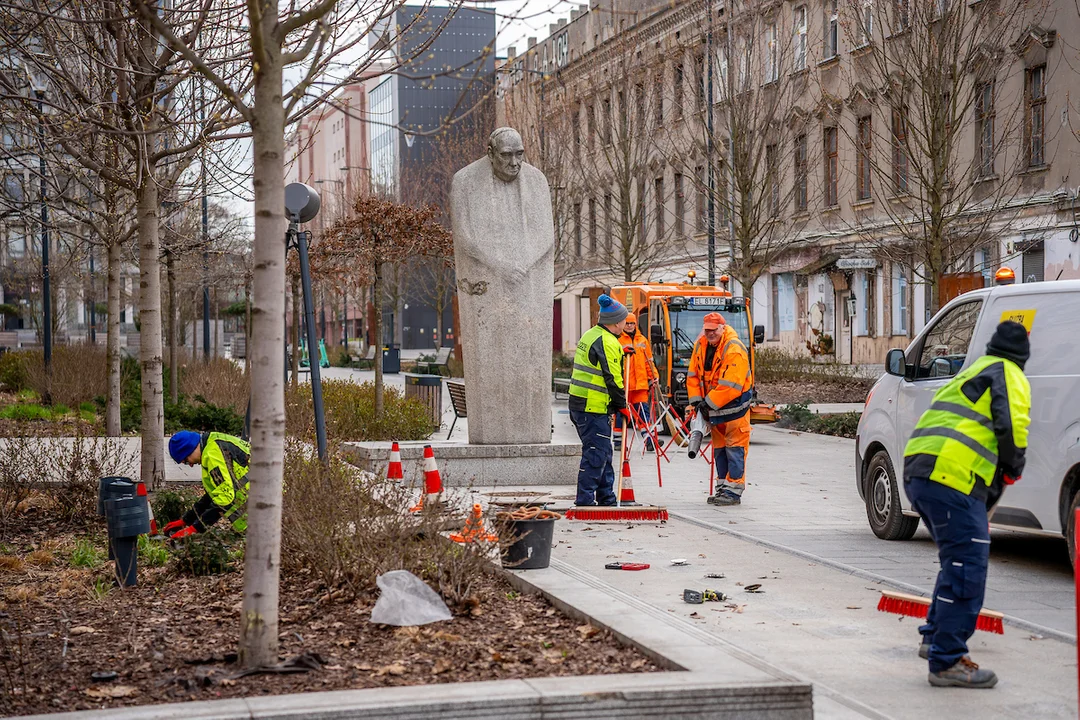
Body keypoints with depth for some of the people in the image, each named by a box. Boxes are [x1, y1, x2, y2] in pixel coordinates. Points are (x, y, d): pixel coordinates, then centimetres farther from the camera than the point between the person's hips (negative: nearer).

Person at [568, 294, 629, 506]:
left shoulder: (591, 335, 16)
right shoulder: (607, 342, -15)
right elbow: (612, 379, -16)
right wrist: (622, 406, -6)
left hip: (579, 403, 10)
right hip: (593, 408, -10)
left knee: (603, 453, 17)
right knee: (595, 454, -6)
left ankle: (607, 499, 24)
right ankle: (585, 501, -5)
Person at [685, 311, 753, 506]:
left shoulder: (734, 349, -22)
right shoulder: (700, 345, 2)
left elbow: (730, 386, -26)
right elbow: (693, 375, 8)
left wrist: (709, 404, -21)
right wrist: (697, 401, -2)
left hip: (734, 406, -8)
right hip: (713, 408, 8)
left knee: (734, 449, -5)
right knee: (719, 449, 13)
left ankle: (733, 491, -4)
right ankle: (722, 488, 21)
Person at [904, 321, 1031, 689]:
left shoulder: (973, 372, 32)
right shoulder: (1008, 375, 5)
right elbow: (1012, 426, -12)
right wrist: (1013, 468, 7)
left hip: (917, 472, 9)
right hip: (951, 476, -9)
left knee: (960, 559, 24)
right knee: (967, 567, -9)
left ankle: (935, 639, 33)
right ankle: (947, 661, -10)